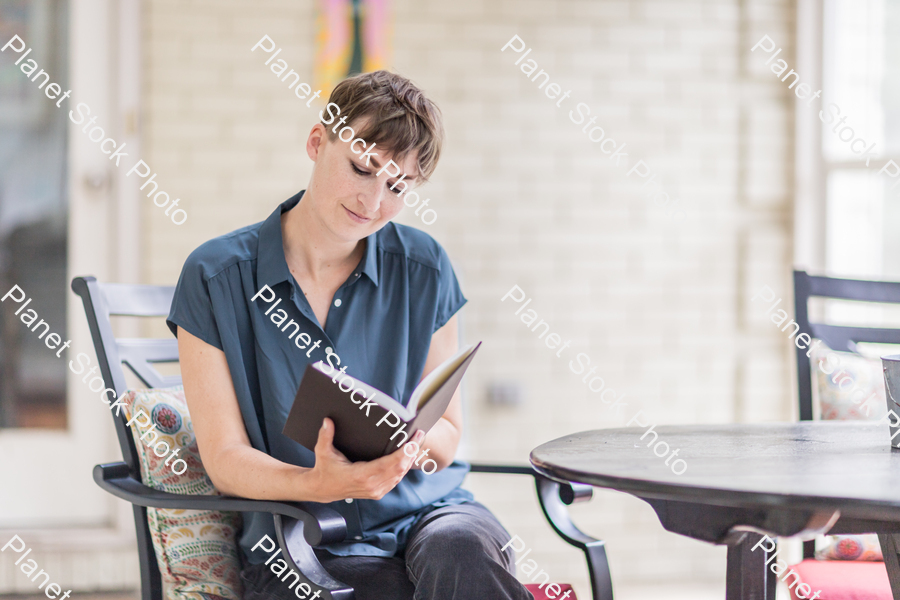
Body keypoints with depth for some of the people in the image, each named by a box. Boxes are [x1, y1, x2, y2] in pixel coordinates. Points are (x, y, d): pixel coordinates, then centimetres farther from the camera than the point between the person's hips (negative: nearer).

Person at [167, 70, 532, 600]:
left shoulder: (423, 269, 6)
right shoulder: (215, 278, -2)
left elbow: (447, 434, 12)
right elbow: (226, 459, -2)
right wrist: (317, 485, -24)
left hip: (424, 510, 2)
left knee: (463, 554, -35)